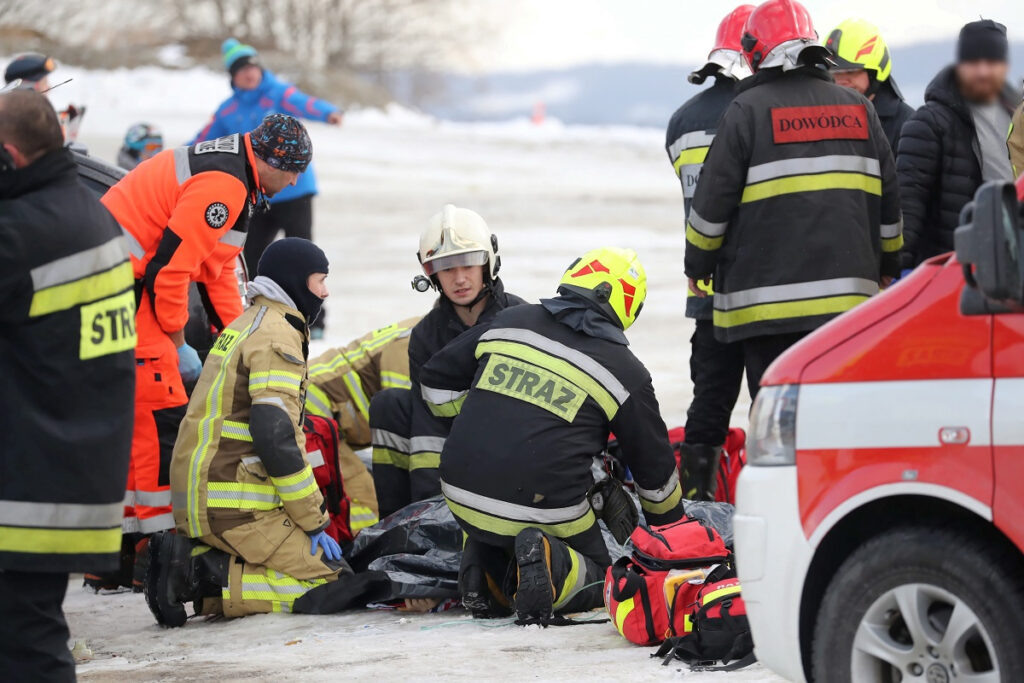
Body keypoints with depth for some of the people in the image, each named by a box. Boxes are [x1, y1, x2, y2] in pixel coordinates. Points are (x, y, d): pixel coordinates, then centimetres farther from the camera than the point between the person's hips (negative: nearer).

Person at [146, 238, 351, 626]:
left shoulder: (247, 325, 22)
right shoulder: (276, 335, -10)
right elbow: (275, 437, -20)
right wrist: (315, 523, -13)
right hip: (233, 507, -10)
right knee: (333, 585, -12)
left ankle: (192, 560, 1)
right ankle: (208, 580, -16)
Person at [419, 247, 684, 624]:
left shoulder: (509, 322, 8)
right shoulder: (624, 371, 2)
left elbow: (437, 381, 17)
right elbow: (655, 468, 11)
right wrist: (670, 526, 30)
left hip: (464, 495, 4)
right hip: (545, 506, -4)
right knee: (596, 579, 19)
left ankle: (482, 565, 7)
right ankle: (549, 562, -14)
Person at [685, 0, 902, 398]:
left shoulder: (748, 111, -6)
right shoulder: (858, 109, 10)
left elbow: (713, 200, -5)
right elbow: (888, 198, 15)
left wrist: (698, 264, 10)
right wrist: (887, 264, 28)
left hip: (768, 298, -4)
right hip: (847, 295, 4)